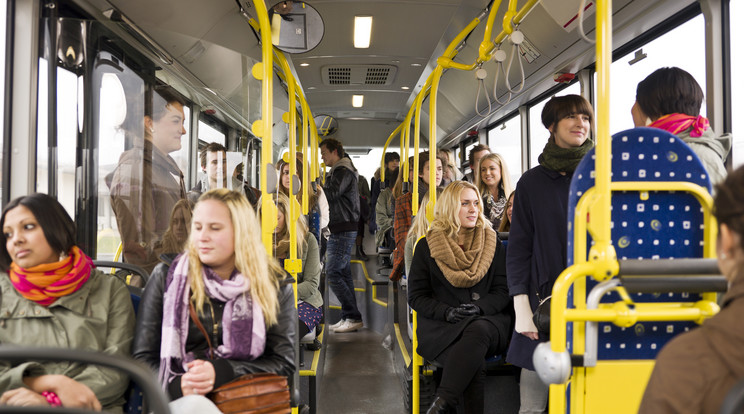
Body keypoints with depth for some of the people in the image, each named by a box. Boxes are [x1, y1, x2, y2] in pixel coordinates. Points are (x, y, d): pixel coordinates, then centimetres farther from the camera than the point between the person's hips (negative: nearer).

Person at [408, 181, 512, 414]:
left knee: (477, 330, -37)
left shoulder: (492, 243, 14)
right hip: (441, 326, -1)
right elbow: (416, 296, 5)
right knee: (474, 363, -34)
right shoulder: (427, 246, 8)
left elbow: (503, 290, 9)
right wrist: (447, 312, -13)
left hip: (486, 321, 1)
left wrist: (479, 307, -12)